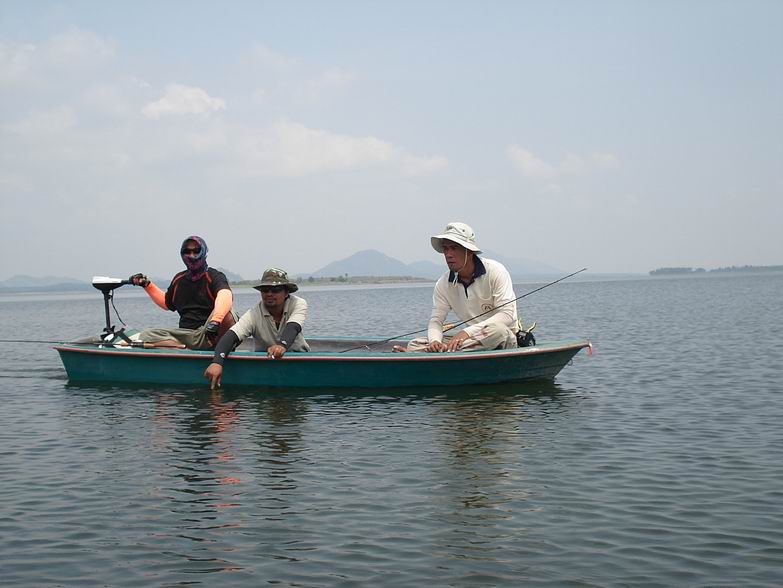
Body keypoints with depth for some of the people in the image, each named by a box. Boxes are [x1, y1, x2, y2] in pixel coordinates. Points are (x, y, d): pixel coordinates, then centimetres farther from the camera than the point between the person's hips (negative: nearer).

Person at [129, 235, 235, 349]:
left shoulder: (215, 276, -2)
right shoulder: (179, 279, 18)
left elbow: (225, 297, -26)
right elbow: (167, 303, 37)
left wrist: (215, 321, -45)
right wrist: (147, 285, 28)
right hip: (185, 334, 6)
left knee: (227, 316, -38)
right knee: (145, 336, -17)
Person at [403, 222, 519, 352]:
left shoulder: (495, 271, -13)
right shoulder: (444, 284, 0)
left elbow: (507, 315, -21)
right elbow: (436, 320, 1)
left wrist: (467, 332, -32)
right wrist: (435, 341, -25)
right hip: (473, 339, 4)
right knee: (415, 344, -10)